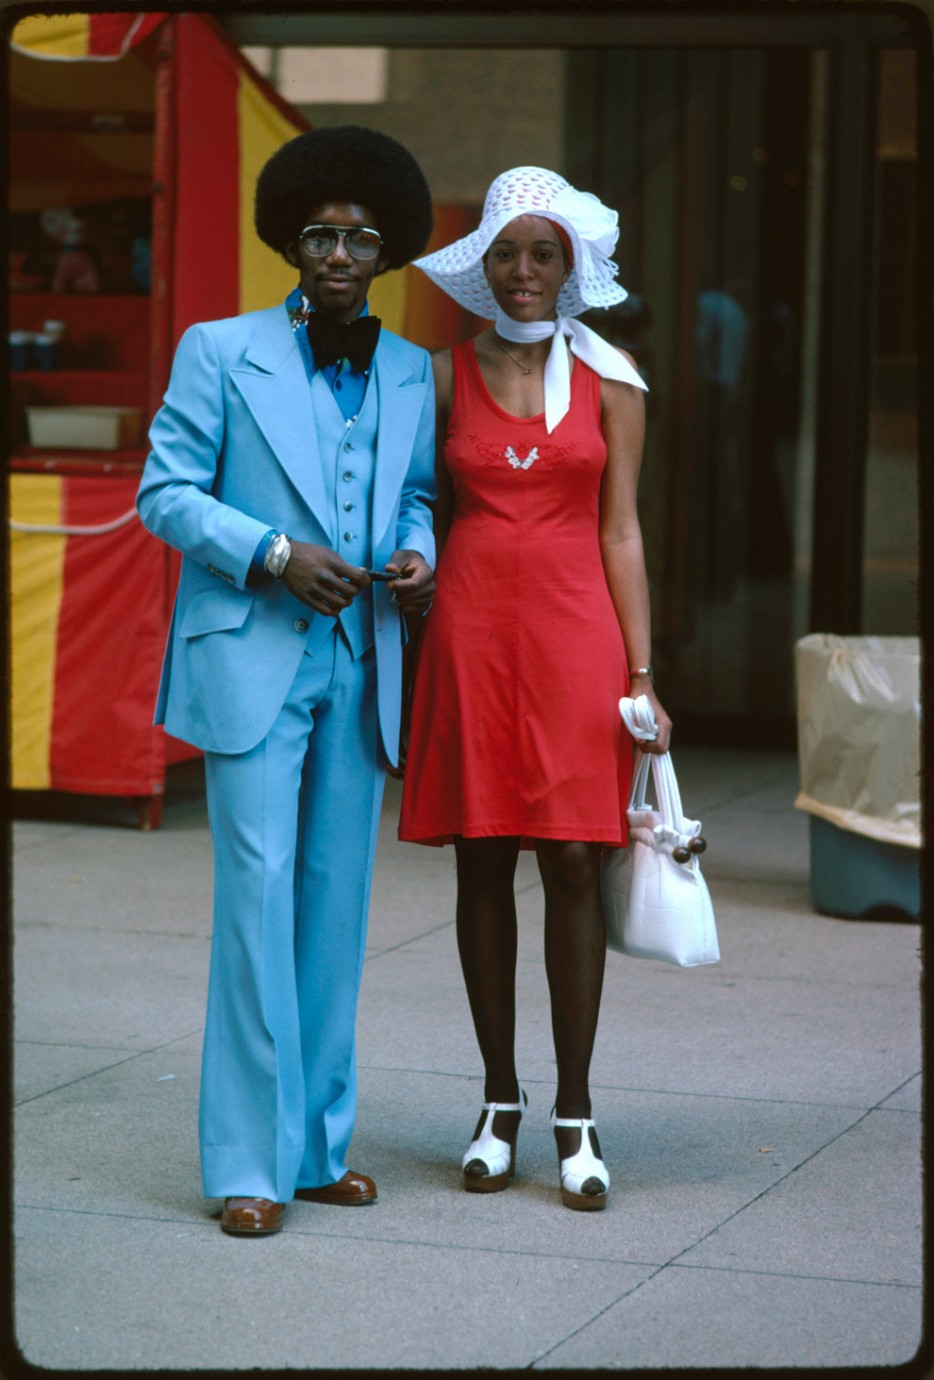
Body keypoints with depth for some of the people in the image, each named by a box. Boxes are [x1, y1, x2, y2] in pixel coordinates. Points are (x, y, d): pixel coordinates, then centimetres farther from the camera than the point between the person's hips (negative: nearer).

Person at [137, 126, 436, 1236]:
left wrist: (417, 553, -2)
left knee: (338, 903, 7)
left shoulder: (409, 372, 12)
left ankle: (319, 1142, 16)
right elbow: (164, 491, -2)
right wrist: (273, 555, -14)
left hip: (360, 666, 5)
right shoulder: (220, 353, 0)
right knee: (259, 892, -8)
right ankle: (249, 1161, -3)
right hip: (252, 659, -4)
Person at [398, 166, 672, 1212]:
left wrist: (641, 674, -2)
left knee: (572, 863, -3)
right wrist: (414, 650, 4)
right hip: (471, 629, 1)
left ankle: (575, 1116, 4)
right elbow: (429, 521, 11)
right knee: (483, 865, 4)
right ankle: (499, 1105, 15)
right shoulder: (447, 375, 7)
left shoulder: (608, 379, 5)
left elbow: (620, 532, 4)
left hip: (573, 629, -1)